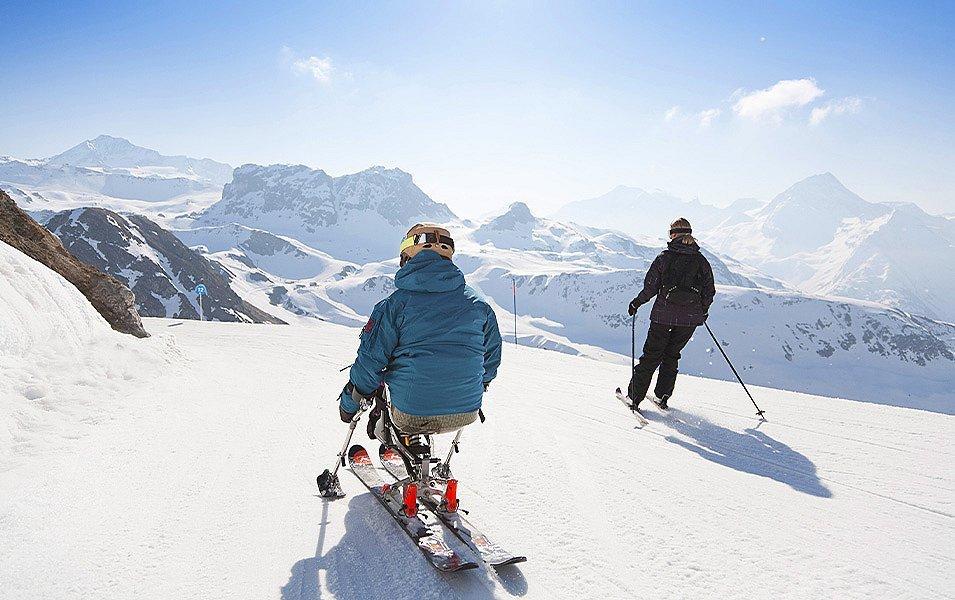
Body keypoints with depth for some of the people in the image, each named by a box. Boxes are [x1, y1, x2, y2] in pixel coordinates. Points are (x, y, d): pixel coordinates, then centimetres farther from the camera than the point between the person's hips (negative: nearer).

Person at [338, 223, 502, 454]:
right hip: (466, 415, 3)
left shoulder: (397, 302, -8)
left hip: (410, 415, -3)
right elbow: (492, 358, 14)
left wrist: (348, 403, 11)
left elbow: (370, 361, -6)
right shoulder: (478, 304, 2)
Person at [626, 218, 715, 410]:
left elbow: (650, 287, -7)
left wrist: (636, 303, 8)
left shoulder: (664, 257, -6)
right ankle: (663, 396, 18)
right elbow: (709, 291, 7)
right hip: (691, 318, 3)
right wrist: (703, 310, 24)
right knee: (671, 354, 19)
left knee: (651, 355, 8)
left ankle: (634, 396, 9)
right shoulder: (701, 261, 3)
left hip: (664, 315, -2)